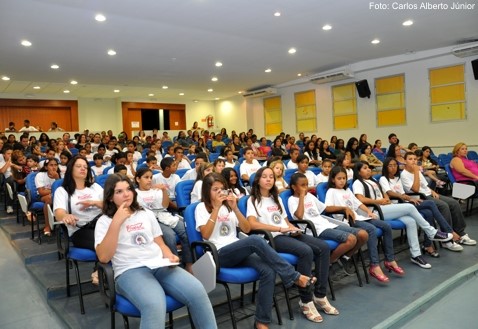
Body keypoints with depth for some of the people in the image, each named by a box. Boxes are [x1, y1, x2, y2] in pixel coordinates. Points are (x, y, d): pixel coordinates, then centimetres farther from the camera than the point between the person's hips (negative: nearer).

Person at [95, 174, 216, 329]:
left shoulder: (146, 214, 19)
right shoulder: (104, 221, 8)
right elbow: (103, 257, -6)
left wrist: (170, 256, -3)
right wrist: (117, 222, -9)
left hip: (160, 266, 4)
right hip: (129, 271, -4)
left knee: (197, 292, -24)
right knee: (155, 305, -37)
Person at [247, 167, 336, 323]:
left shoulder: (276, 198, 24)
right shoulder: (253, 200, 1)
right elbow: (252, 224, -16)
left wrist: (293, 228, 0)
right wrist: (280, 229, -19)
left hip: (289, 234, 7)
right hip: (272, 238, -7)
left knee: (323, 247, -13)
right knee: (306, 251, -31)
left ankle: (320, 295, -6)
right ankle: (305, 301, -18)